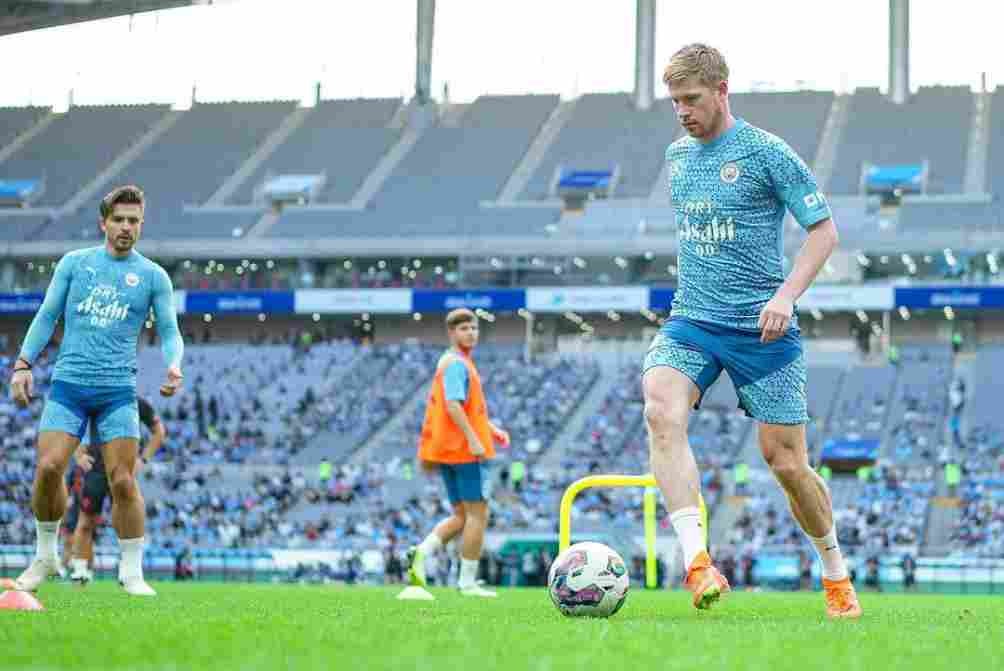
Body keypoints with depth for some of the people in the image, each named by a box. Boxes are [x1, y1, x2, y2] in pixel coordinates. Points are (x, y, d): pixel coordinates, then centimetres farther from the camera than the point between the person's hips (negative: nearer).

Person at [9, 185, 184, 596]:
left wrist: (174, 365, -15)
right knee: (48, 467, -14)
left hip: (118, 390, 0)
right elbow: (47, 317, 12)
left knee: (123, 481, -8)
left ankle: (132, 572, 3)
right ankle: (45, 556, 5)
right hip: (68, 382, 0)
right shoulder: (74, 263, 9)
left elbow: (169, 331, 6)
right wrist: (23, 365, 2)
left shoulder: (153, 276, 7)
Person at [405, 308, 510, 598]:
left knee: (462, 516, 13)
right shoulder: (457, 363, -12)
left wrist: (491, 429, 22)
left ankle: (422, 552, -6)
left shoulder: (450, 362, 20)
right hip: (463, 449, -10)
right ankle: (468, 582, -1)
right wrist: (473, 438, -28)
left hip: (448, 451, 10)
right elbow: (452, 405, -24)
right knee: (478, 514, -3)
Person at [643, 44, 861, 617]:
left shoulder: (765, 152, -7)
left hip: (762, 330, -4)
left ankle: (836, 573, 27)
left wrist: (786, 295, -18)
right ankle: (697, 561, -33)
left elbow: (824, 230, -6)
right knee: (661, 412, -27)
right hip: (691, 322, 4)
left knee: (786, 462, 1)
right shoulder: (677, 155, 11)